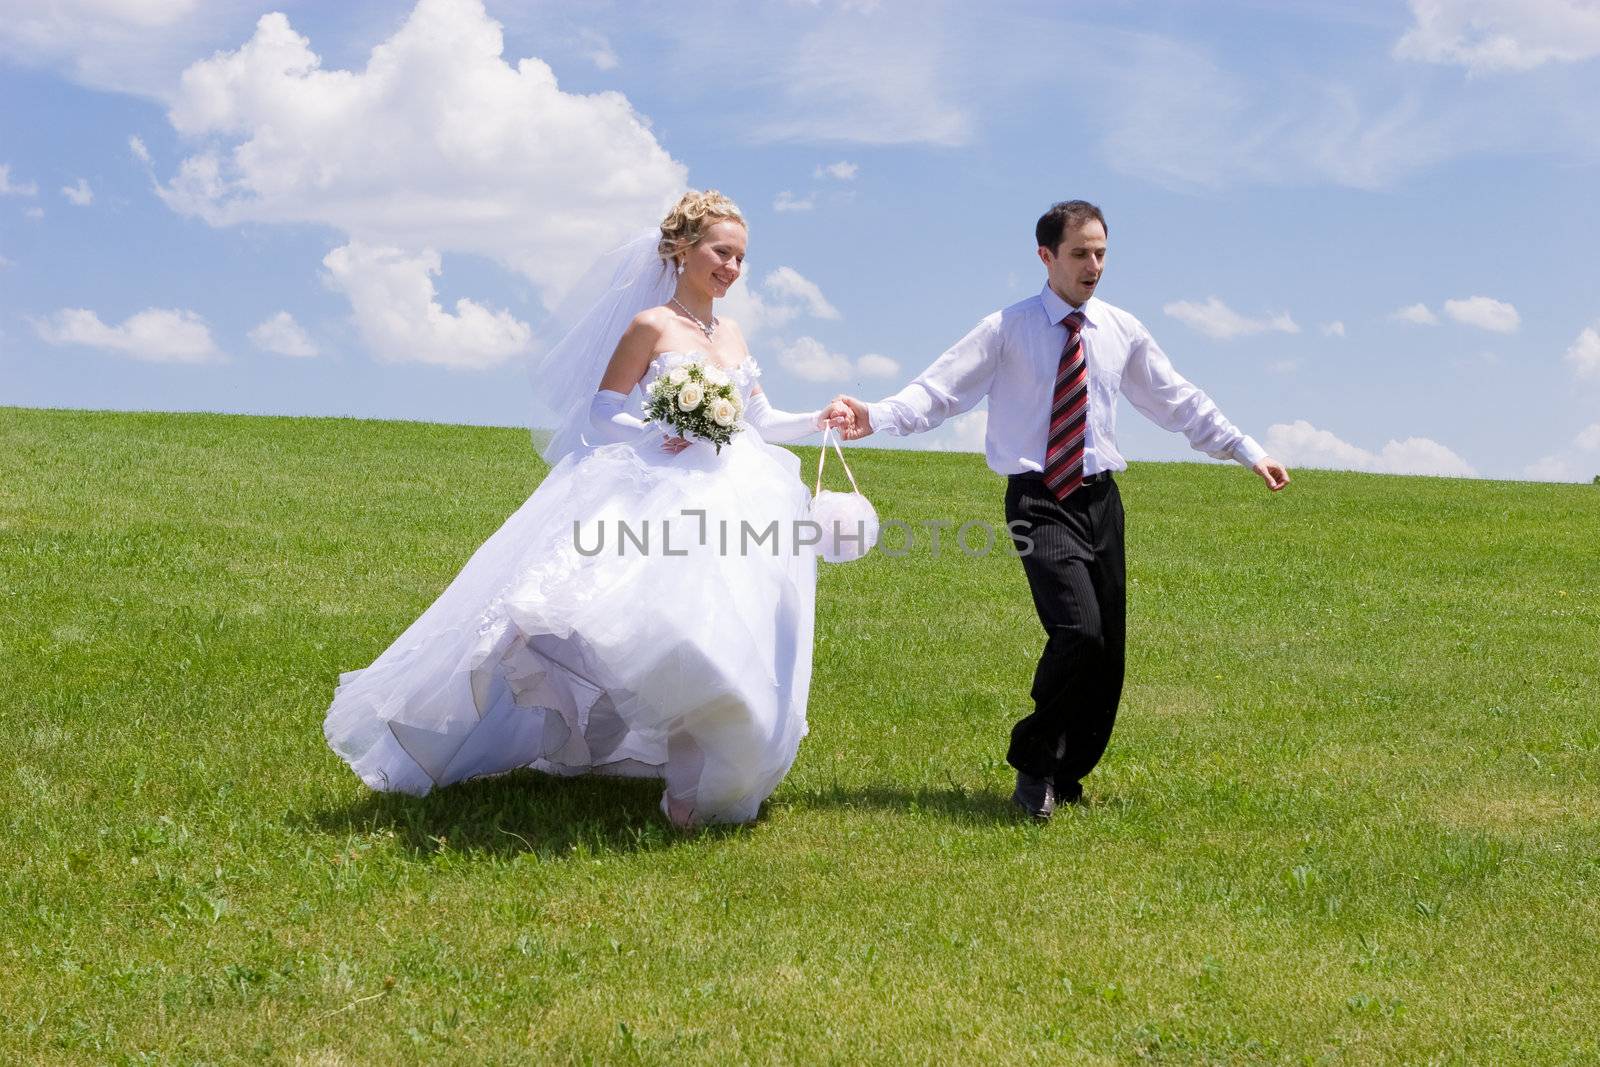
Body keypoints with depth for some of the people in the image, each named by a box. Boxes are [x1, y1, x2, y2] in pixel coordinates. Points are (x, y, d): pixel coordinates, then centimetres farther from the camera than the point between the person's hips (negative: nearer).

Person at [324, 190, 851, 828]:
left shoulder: (733, 335, 18)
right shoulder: (650, 326, -1)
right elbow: (601, 415, -3)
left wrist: (818, 420, 9)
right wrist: (659, 434, -18)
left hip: (734, 504, 7)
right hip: (663, 499, -6)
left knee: (729, 638, -2)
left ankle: (710, 780, 8)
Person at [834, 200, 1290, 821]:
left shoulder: (1122, 331, 9)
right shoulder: (1007, 330, -3)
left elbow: (1179, 403, 18)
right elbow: (938, 391, -8)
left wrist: (1248, 452, 17)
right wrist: (877, 417, -26)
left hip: (1100, 496, 5)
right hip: (1040, 501, -5)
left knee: (1108, 650, 6)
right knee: (1079, 631, -23)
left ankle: (1065, 776, 26)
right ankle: (1034, 765, -2)